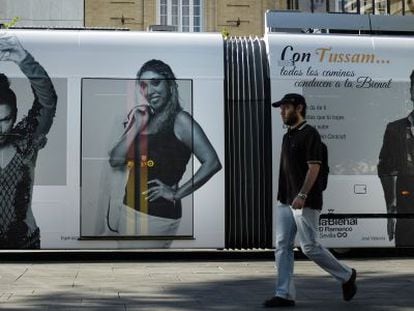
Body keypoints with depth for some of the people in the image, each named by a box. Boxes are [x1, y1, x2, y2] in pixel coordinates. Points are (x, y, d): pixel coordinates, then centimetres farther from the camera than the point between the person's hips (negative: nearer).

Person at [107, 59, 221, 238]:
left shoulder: (180, 120, -10)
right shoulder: (140, 118, 11)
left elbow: (212, 163, -21)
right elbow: (115, 161, 3)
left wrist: (176, 193, -14)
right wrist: (136, 126, -5)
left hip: (159, 214, -7)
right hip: (129, 208, 7)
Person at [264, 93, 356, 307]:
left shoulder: (309, 134, -11)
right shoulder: (287, 136, 16)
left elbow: (314, 167, -18)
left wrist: (302, 195, -25)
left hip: (305, 203, -9)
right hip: (285, 202, 9)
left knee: (309, 247, -5)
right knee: (282, 247, 4)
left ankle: (346, 275, 16)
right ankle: (285, 294, 7)